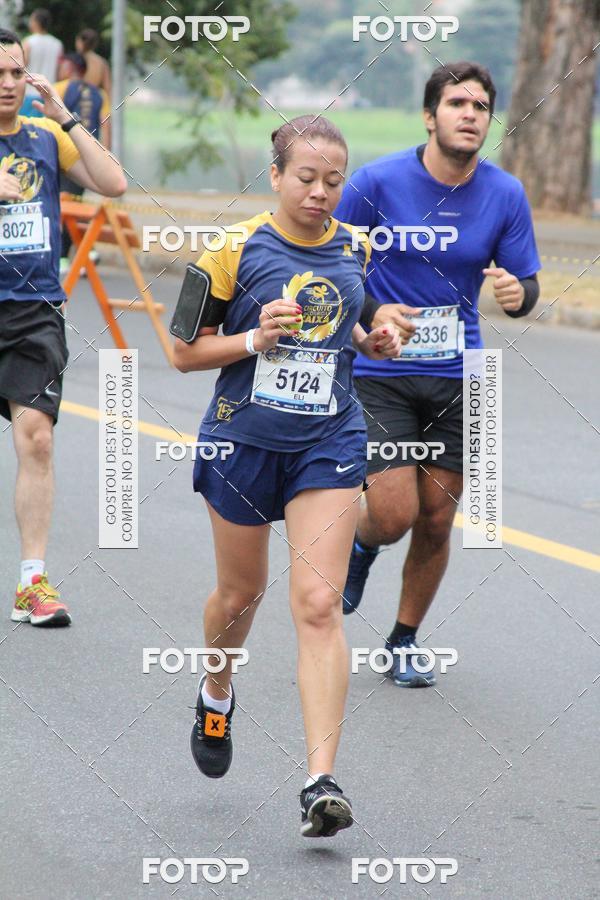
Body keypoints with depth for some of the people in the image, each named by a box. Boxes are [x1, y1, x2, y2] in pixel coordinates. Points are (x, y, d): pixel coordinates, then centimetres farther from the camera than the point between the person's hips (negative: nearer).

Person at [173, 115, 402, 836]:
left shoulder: (353, 250, 4)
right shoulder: (236, 248, -9)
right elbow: (184, 350, -5)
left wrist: (370, 341, 3)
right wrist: (255, 339, -20)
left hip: (328, 444, 1)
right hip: (243, 441, -1)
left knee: (318, 605, -11)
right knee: (241, 592, 15)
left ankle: (320, 782, -16)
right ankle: (216, 694, 49)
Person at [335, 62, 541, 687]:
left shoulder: (505, 195, -3)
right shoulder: (377, 182, -11)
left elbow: (526, 287, 6)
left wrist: (516, 295, -19)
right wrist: (371, 314, -18)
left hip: (456, 379, 3)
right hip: (379, 373, -3)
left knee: (436, 521, 6)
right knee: (394, 515, -13)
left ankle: (404, 640, 28)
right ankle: (361, 545, 25)